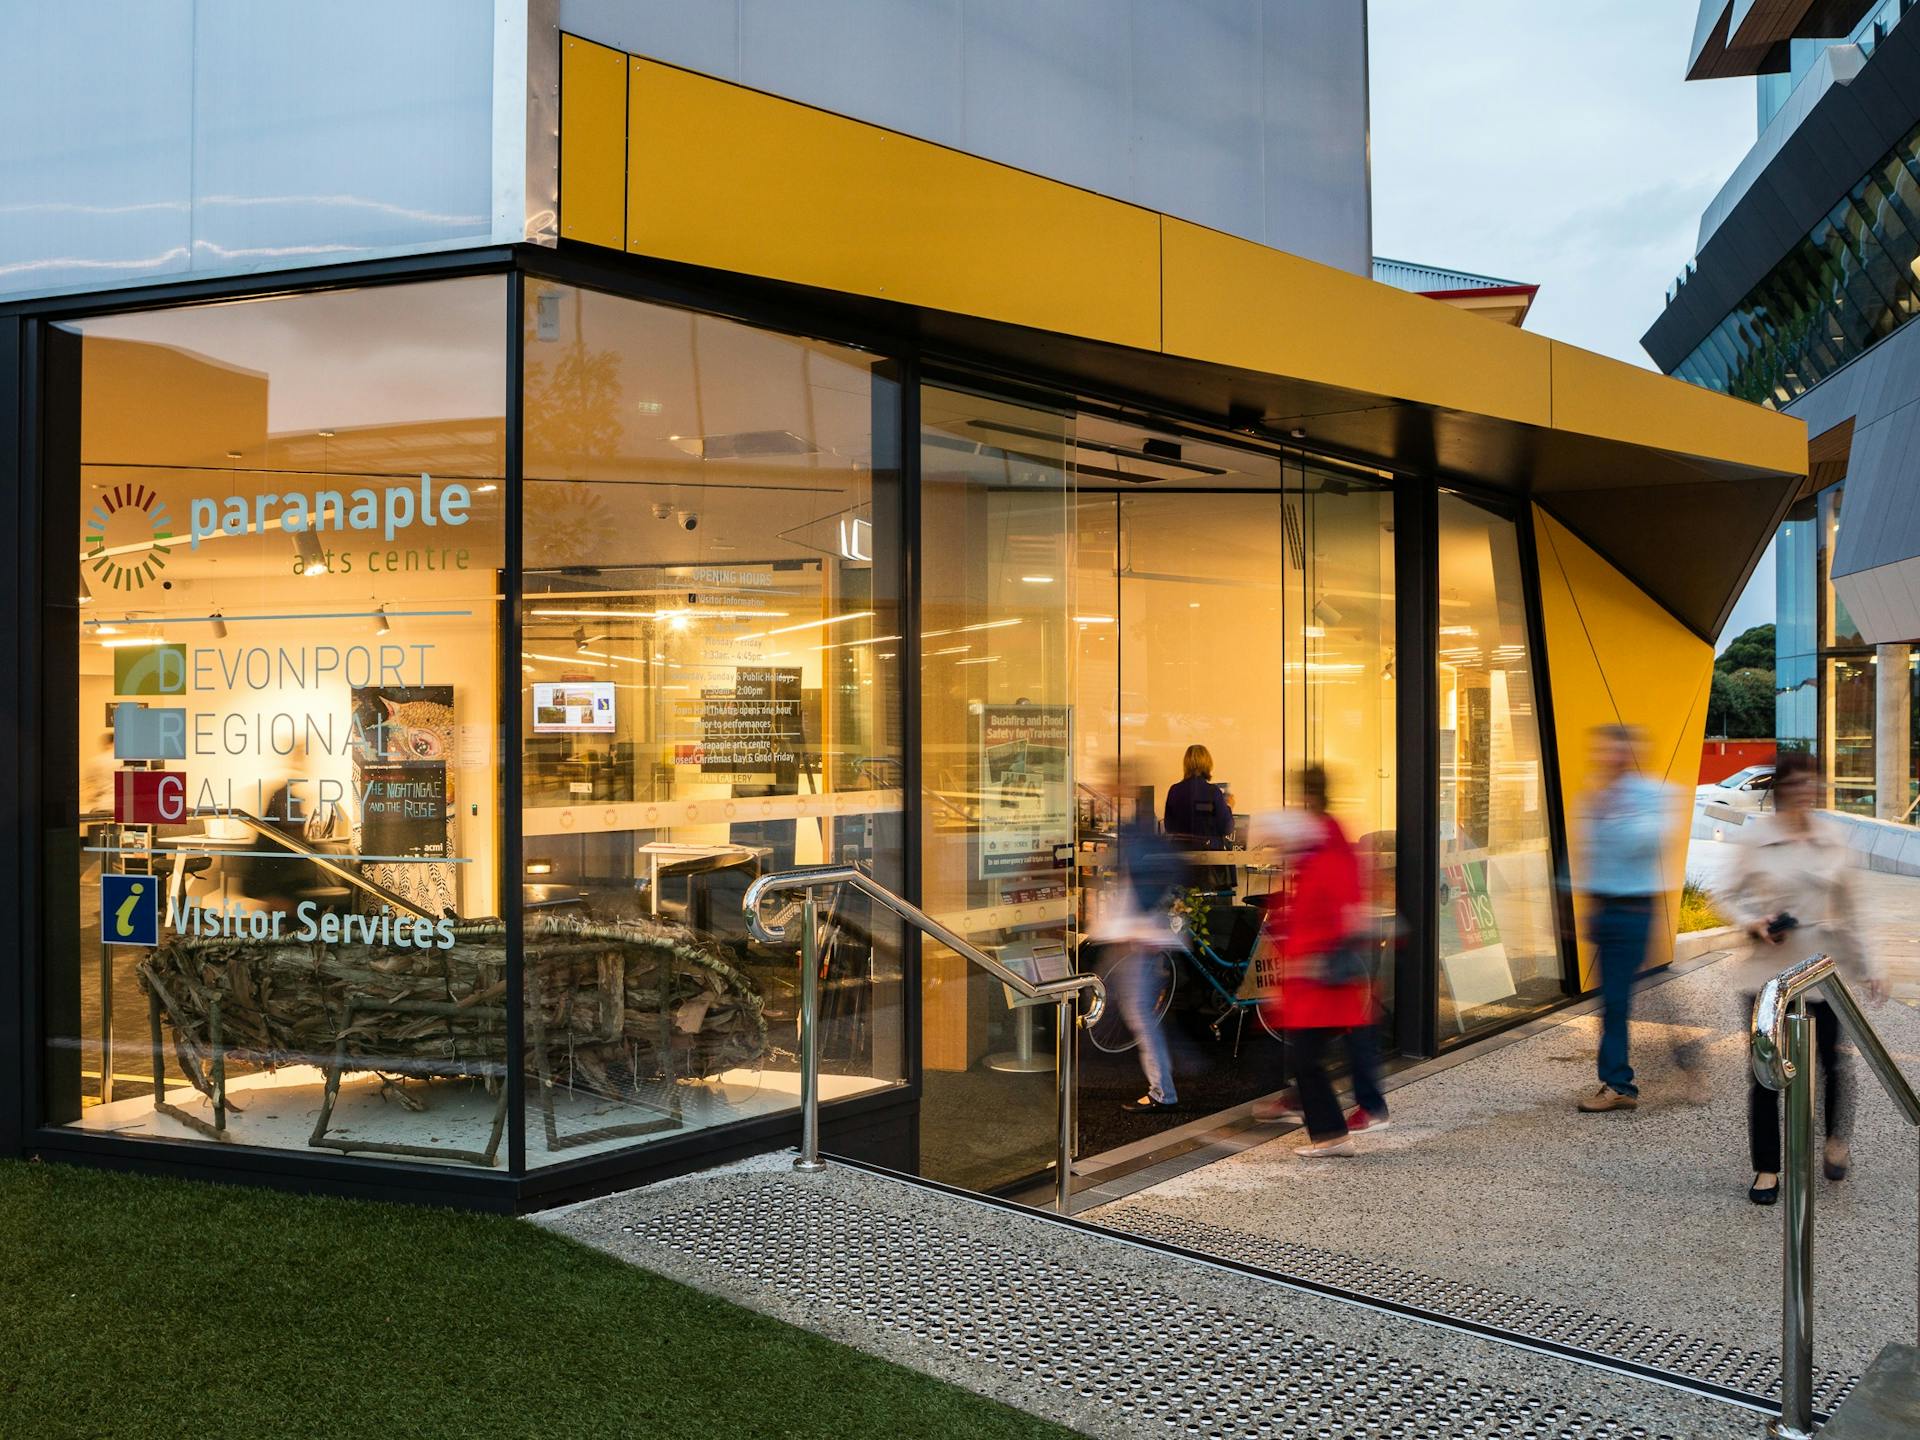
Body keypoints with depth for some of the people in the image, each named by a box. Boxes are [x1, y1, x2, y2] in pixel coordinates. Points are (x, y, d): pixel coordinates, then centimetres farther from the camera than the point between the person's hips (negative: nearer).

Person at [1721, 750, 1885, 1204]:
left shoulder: (1833, 839, 3)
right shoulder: (1757, 839, -5)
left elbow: (1848, 910, 10)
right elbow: (1733, 896, 4)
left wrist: (1867, 970, 12)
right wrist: (1753, 922, -16)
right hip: (1768, 969, -2)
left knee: (1830, 1060, 6)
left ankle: (1836, 1141, 36)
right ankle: (1766, 1168, 16)